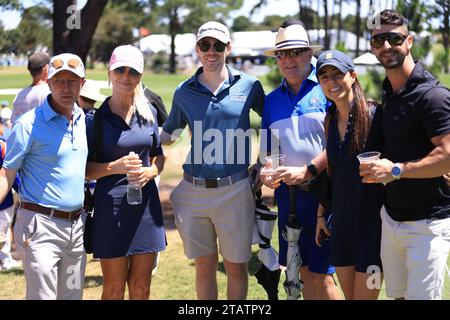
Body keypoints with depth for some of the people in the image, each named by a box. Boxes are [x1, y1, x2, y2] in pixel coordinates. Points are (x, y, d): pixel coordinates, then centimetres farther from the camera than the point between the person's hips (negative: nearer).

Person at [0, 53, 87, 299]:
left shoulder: (84, 120, 9)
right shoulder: (29, 124, -10)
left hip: (77, 225, 6)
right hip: (41, 225, -6)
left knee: (72, 296, 13)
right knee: (42, 296, -6)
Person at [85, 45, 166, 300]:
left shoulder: (148, 112, 7)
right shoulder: (96, 117, -5)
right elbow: (85, 169, -4)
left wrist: (150, 172, -5)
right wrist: (115, 167, -21)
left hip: (146, 203, 4)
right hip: (111, 205, -4)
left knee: (141, 287, 10)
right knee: (114, 288, 3)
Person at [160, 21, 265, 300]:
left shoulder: (249, 85, 0)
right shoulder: (184, 92, 6)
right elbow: (168, 135, 19)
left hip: (234, 190, -2)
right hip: (193, 191, 2)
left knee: (236, 266, 7)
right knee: (205, 266, 10)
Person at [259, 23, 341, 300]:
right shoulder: (272, 100, 15)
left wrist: (307, 171, -18)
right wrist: (266, 173, -1)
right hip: (288, 193, 6)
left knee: (320, 274, -6)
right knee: (303, 271, 10)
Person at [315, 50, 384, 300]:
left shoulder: (374, 115, -12)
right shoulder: (330, 119, 8)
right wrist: (320, 214, 17)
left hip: (372, 220, -6)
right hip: (341, 219, 6)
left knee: (364, 295, -2)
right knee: (349, 295, 13)